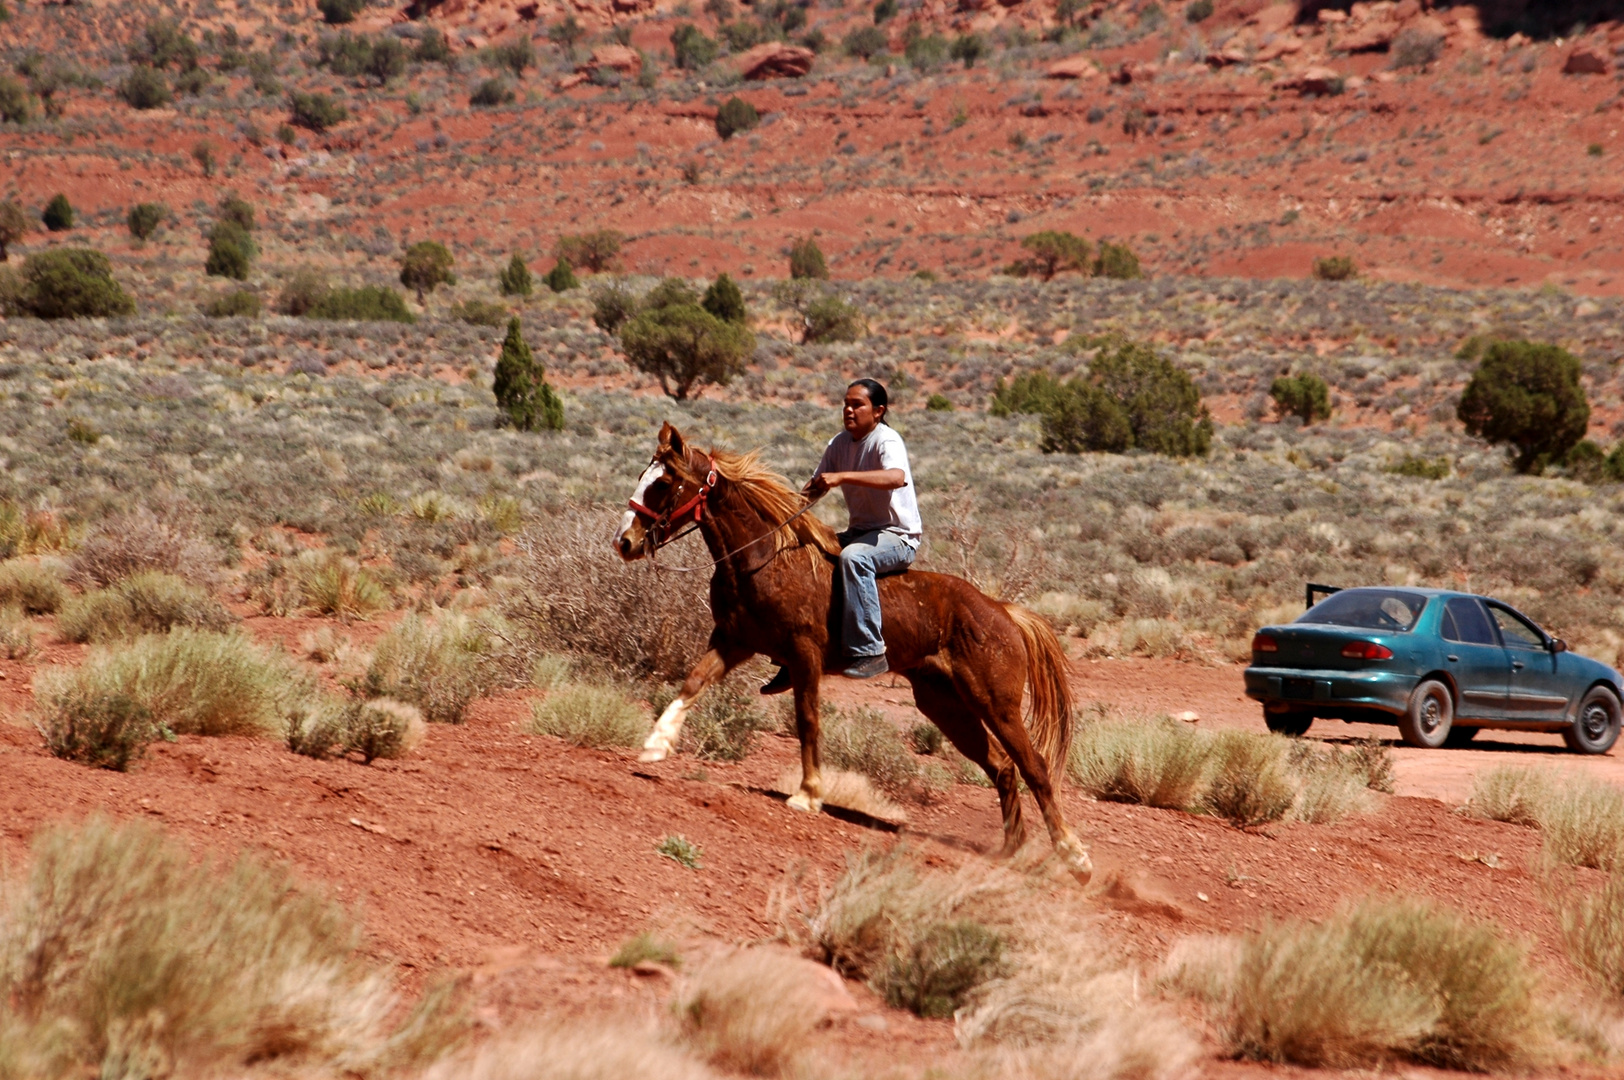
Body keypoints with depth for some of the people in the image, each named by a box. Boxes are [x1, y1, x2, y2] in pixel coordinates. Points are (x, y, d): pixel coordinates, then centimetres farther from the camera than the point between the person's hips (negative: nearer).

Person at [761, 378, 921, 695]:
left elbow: (896, 477, -37)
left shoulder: (886, 441, -16)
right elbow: (815, 487, 13)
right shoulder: (840, 444, 7)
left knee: (853, 557, -38)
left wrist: (842, 476, -43)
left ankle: (869, 652, -36)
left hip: (897, 536, -9)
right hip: (860, 532, 9)